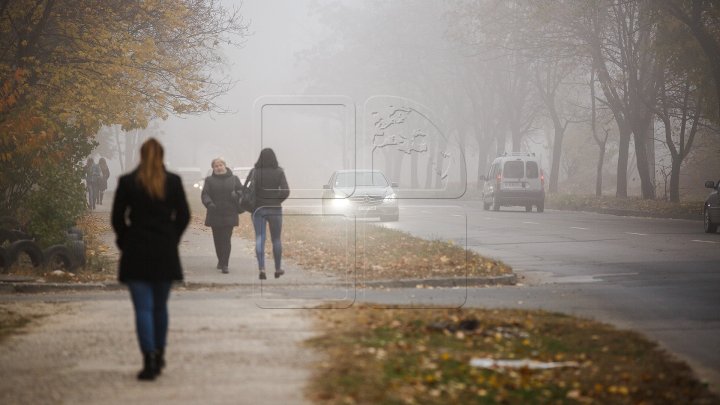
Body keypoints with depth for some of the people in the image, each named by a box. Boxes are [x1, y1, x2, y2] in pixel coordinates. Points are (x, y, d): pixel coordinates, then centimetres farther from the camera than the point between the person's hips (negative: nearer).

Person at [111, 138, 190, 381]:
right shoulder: (173, 182, -1)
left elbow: (118, 218, -2)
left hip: (136, 252, -2)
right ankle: (159, 355, 25)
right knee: (160, 306, 17)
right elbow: (183, 217, 1)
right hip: (165, 254, 2)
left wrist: (124, 242, 13)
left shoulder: (127, 182, -5)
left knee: (143, 308, -3)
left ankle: (149, 361, -12)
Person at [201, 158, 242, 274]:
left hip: (229, 215, -1)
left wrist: (236, 196, -15)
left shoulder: (234, 179, 9)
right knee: (217, 239, 8)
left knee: (226, 239, -9)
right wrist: (209, 204, -21)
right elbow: (205, 194, -1)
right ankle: (221, 261, 28)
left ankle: (225, 264, -10)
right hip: (215, 215, 1)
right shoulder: (209, 180, 7)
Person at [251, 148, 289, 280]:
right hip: (275, 209, 0)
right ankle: (278, 269, 22)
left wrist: (252, 202, 3)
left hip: (258, 209, 0)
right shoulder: (279, 172, -5)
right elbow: (286, 191, -11)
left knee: (259, 238, 1)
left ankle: (261, 268, -13)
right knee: (276, 239, 13)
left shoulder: (254, 172, -5)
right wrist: (277, 200, 5)